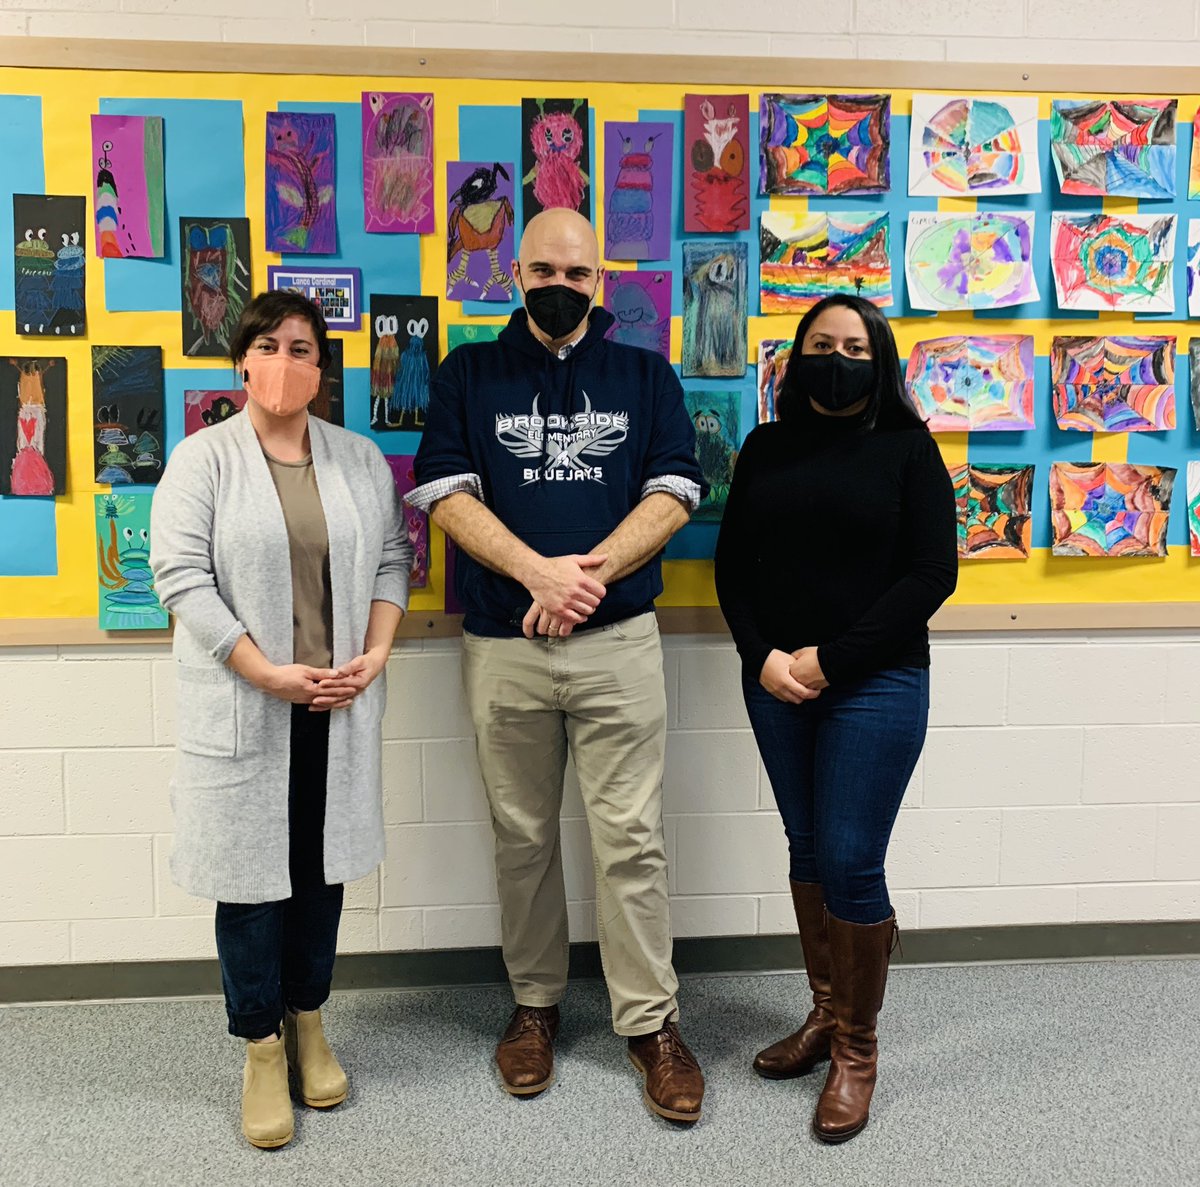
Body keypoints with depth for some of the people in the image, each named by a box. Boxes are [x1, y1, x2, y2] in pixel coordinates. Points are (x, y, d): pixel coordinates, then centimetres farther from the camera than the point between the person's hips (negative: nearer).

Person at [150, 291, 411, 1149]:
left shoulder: (362, 459, 8)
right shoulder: (202, 458, -3)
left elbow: (392, 559, 8)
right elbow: (181, 575, -10)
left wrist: (374, 656, -7)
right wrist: (267, 673, -16)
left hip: (339, 704, 3)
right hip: (243, 707, -3)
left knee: (324, 865, 12)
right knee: (251, 870, 5)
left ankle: (309, 1024, 30)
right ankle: (262, 1048, 20)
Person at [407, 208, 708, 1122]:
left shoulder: (646, 376, 10)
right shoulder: (469, 376, 9)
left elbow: (675, 494, 0)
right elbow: (447, 493, -3)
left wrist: (591, 572, -14)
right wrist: (539, 571, -17)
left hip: (619, 641, 0)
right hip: (501, 645, 1)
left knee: (631, 837, 1)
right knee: (523, 836, 11)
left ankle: (651, 1021, 15)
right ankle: (535, 1003, 29)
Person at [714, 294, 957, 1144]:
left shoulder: (907, 449, -1)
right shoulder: (767, 449, 9)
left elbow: (932, 573, -7)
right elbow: (734, 562, 7)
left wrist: (831, 658, -13)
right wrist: (763, 655, -9)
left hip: (875, 683, -4)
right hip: (776, 683, 4)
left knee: (850, 864, -4)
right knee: (807, 851, 12)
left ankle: (857, 1049, 15)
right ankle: (824, 1016, 30)